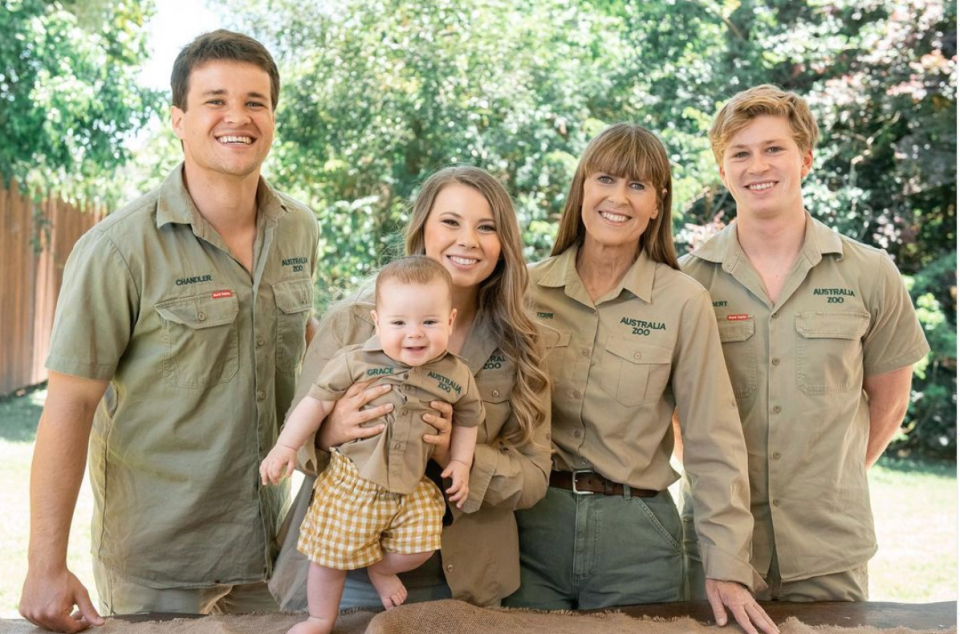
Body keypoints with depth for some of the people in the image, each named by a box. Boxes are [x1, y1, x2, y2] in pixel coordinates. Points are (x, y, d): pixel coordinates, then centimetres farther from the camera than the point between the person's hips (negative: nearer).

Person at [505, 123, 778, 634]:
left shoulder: (683, 303, -7)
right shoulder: (528, 288, 0)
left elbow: (714, 444, -5)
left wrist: (728, 567, -9)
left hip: (637, 533, -1)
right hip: (532, 525, 2)